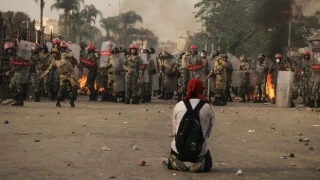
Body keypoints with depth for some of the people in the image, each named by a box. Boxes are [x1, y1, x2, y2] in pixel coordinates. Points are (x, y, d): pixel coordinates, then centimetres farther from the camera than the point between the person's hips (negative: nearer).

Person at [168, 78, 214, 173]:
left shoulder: (178, 106, -3)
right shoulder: (208, 108, -6)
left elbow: (174, 130, 3)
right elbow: (208, 133, 0)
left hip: (179, 149, 1)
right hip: (199, 151, -1)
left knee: (171, 164, 32)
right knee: (207, 164, 30)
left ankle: (175, 162, -3)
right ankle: (201, 163, -4)